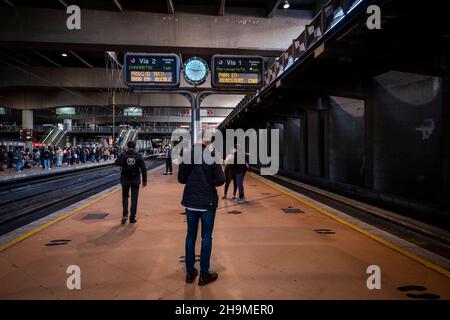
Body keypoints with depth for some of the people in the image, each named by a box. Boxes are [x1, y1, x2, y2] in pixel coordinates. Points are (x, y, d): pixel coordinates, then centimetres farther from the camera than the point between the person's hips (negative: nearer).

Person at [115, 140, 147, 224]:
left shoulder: (123, 155, -6)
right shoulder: (139, 156, -2)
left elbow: (117, 163, 5)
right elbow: (143, 169, -2)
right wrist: (144, 180, 4)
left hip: (125, 180, 0)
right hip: (135, 180, 0)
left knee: (125, 197, 17)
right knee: (134, 199, 6)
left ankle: (125, 214, 1)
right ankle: (132, 218, 9)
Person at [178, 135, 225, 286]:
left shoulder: (188, 155, -3)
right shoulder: (211, 156, -14)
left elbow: (181, 178, 3)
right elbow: (220, 180, -14)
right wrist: (210, 182, 5)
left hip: (190, 201, 4)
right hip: (207, 202, -3)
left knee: (191, 235, 15)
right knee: (206, 237, 8)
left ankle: (190, 272, 23)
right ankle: (204, 275, 14)